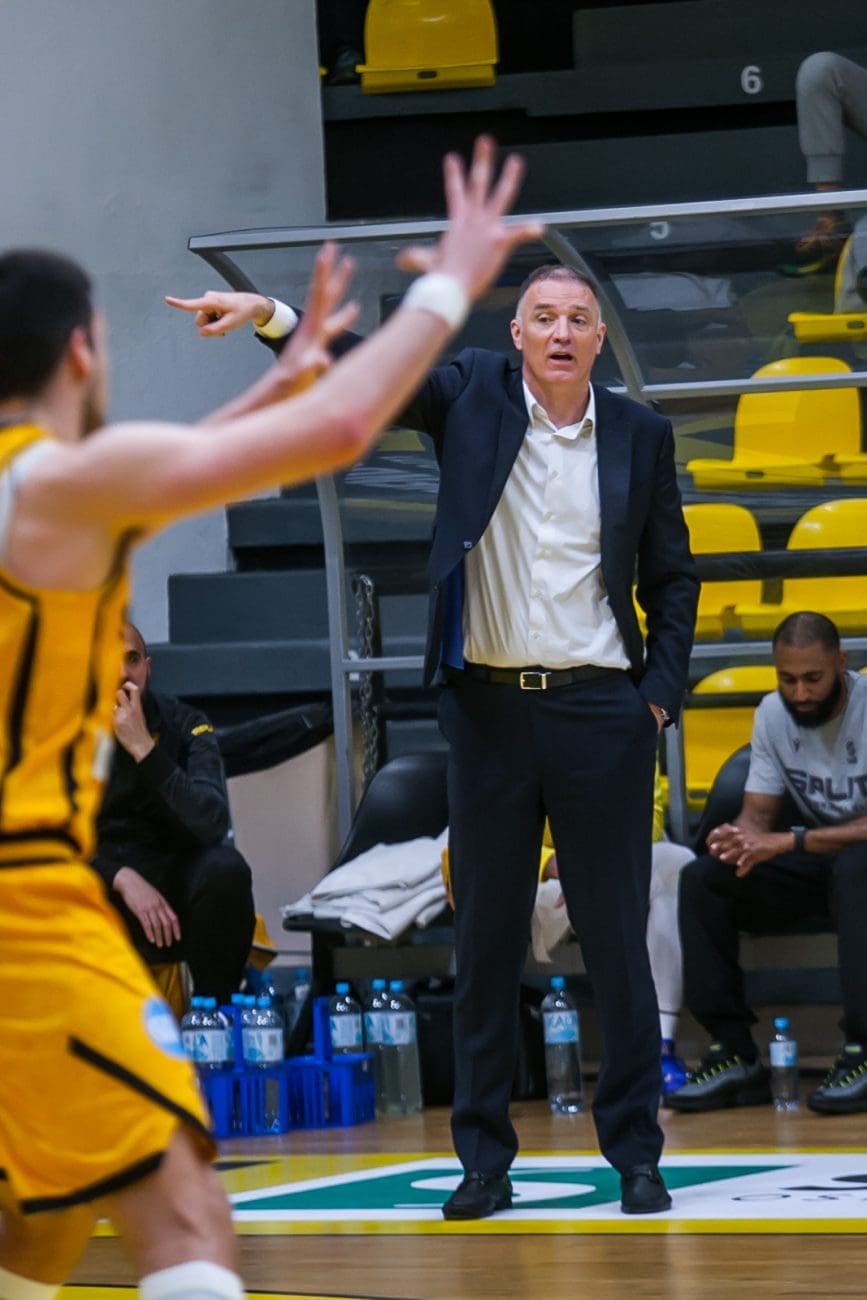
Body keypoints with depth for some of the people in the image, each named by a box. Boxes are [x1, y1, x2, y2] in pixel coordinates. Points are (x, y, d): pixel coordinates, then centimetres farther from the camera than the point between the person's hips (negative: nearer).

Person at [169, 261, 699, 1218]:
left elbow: (672, 575, 11)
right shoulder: (472, 395, 1)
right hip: (488, 706, 0)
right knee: (485, 939, 5)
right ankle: (484, 1158, 13)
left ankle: (635, 1154, 11)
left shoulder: (639, 434, 3)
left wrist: (661, 693, 1)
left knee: (617, 938, 2)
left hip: (600, 709, 0)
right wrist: (268, 314, -28)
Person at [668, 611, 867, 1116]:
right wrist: (742, 837, -21)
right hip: (810, 866, 6)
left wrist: (791, 841, -33)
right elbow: (759, 812, 4)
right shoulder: (773, 714, 2)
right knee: (701, 879, -15)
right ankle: (735, 1056, -19)